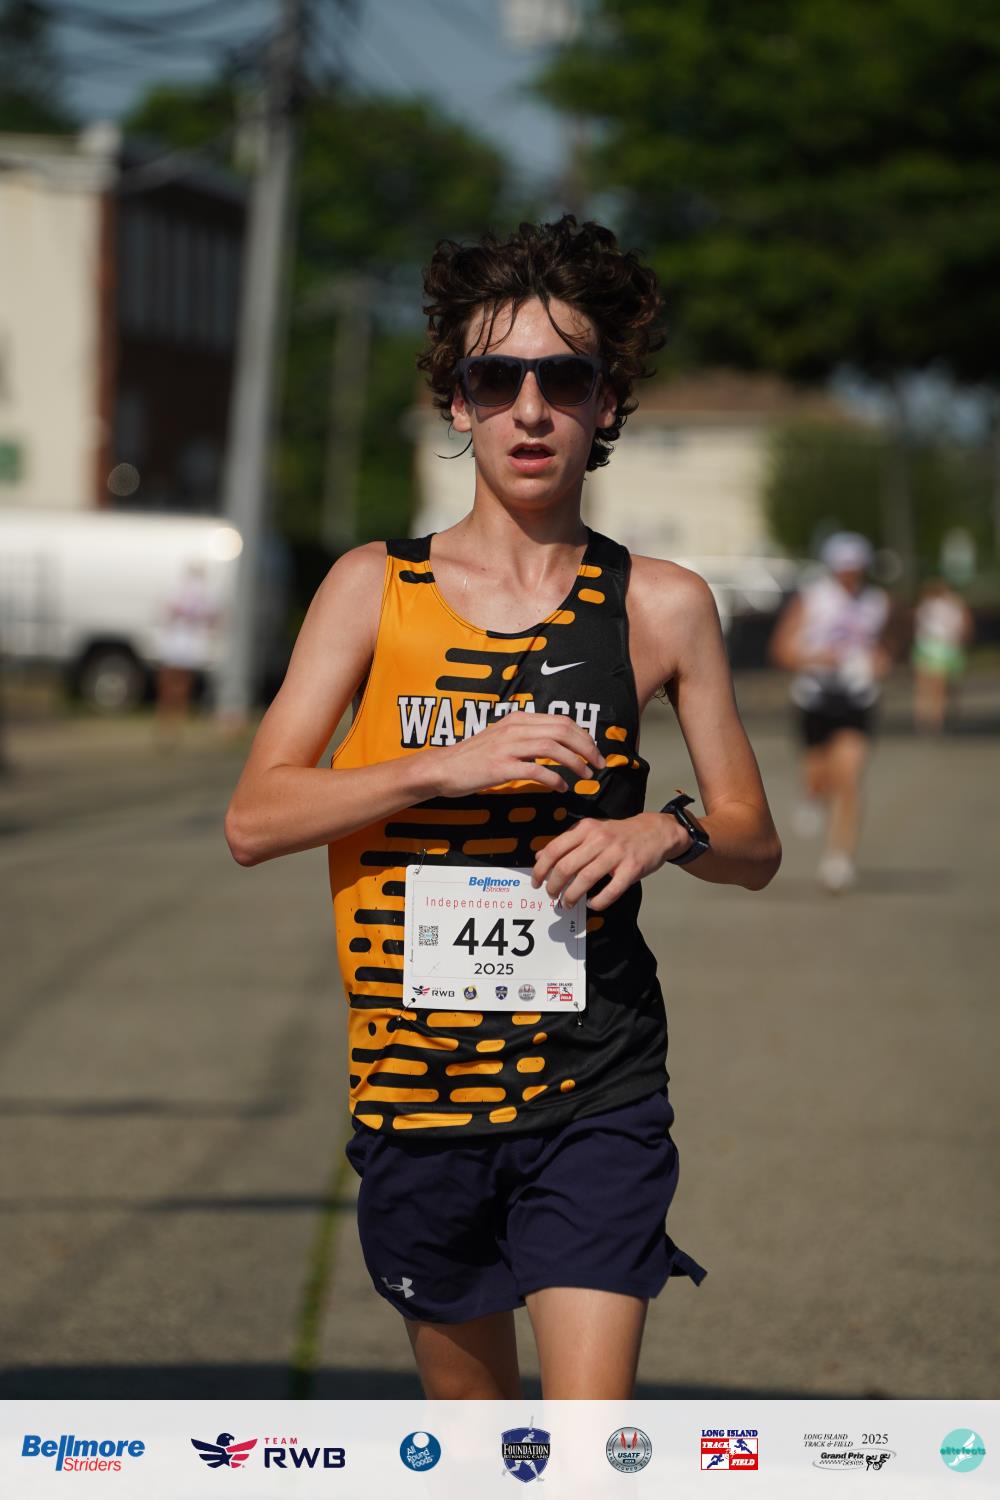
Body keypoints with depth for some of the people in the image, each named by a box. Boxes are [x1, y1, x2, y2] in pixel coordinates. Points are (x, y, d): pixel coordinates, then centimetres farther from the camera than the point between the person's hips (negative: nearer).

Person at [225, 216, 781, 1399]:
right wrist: (452, 767, -17)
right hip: (416, 1089, 2)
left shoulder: (661, 608, 2)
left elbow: (755, 845, 10)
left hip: (594, 1091, -1)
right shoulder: (375, 589, 2)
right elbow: (253, 819, -4)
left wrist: (669, 834, -13)